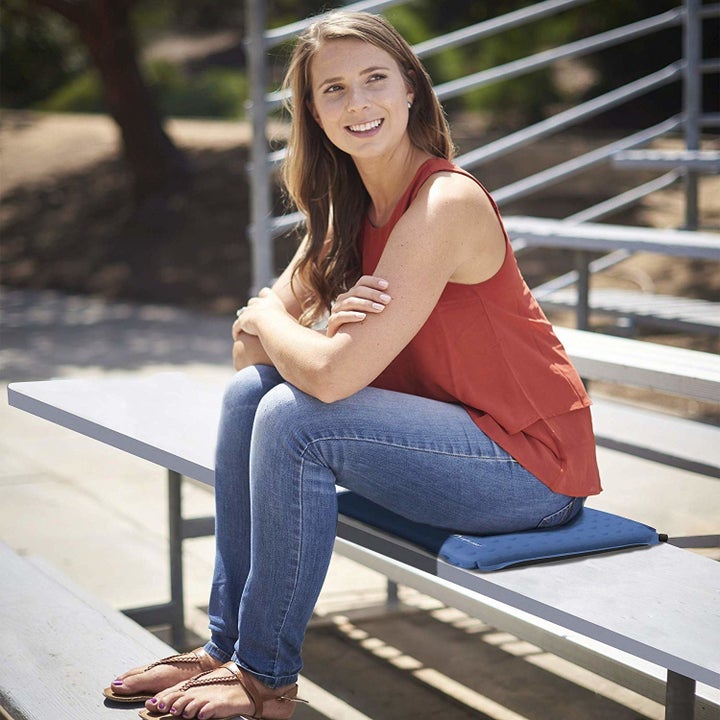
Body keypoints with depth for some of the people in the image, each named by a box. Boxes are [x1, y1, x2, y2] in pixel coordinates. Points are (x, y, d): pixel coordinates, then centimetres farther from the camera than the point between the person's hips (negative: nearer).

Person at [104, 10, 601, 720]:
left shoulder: (446, 202, -23)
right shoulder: (345, 209, 5)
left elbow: (331, 376, -29)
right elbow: (249, 350, 1)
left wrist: (266, 318, -8)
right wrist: (328, 327, -20)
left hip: (531, 462, -8)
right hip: (448, 430, 9)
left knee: (294, 417, -22)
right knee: (249, 391, 0)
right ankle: (224, 647, 9)